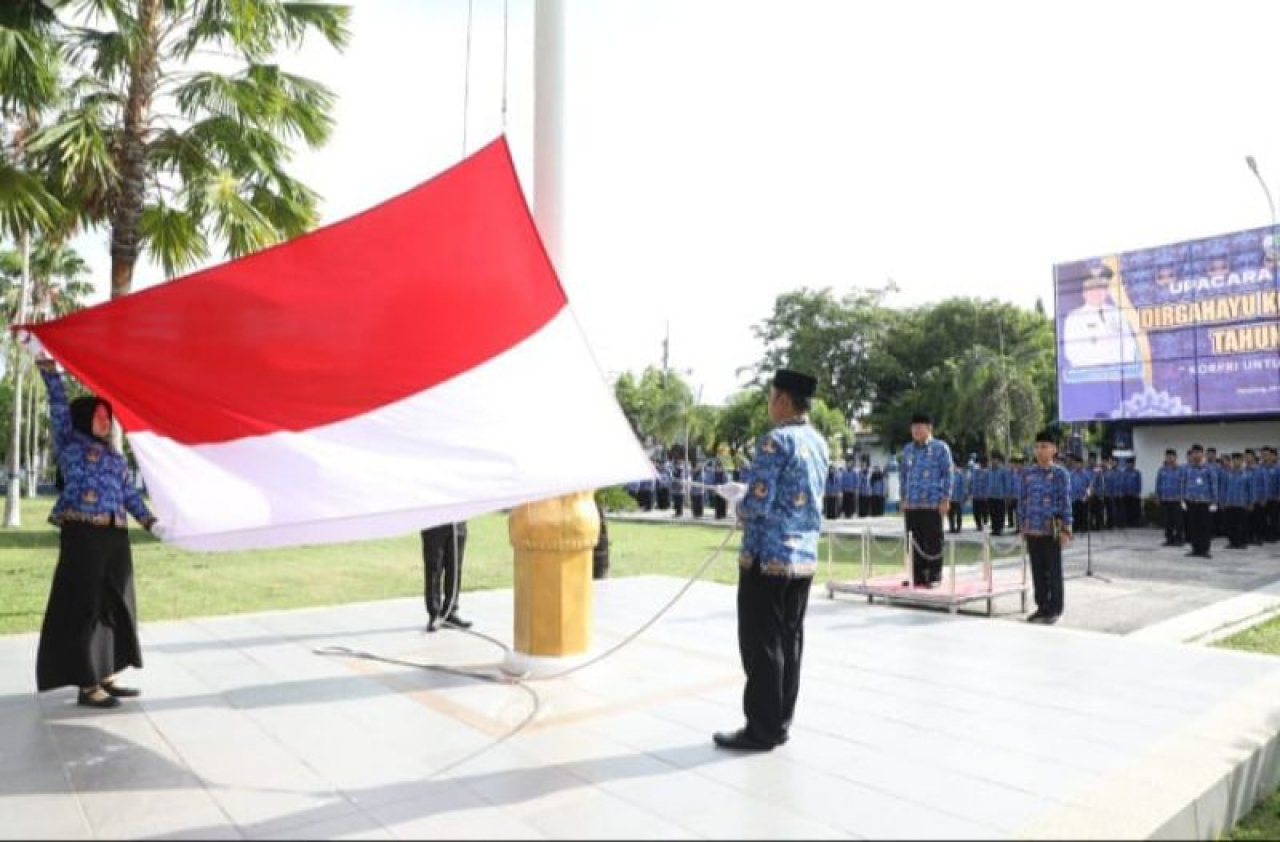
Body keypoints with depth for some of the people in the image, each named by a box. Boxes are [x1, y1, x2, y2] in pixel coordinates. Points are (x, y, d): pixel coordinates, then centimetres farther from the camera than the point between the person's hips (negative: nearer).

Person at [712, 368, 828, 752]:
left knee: (761, 645, 1)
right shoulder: (819, 443, 10)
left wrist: (739, 503, 2)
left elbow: (758, 504, -21)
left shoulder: (776, 441, -16)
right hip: (804, 558, 8)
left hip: (767, 558, -8)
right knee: (789, 641, 14)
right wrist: (746, 492, 17)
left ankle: (762, 730, 8)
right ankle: (781, 722, 23)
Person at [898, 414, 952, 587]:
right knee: (914, 542, 6)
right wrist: (904, 498, 15)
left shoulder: (940, 448, 0)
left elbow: (947, 475, -4)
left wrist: (945, 500, -9)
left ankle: (934, 576, 6)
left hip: (932, 504, -5)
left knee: (932, 542, -2)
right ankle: (917, 576, 14)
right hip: (911, 505, 5)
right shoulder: (907, 450, 15)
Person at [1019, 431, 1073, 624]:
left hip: (1051, 530, -4)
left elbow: (1065, 502, -6)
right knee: (1037, 571, 11)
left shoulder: (1060, 474, -4)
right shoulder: (1028, 473, 8)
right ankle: (1042, 607, 21)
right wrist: (1021, 527, 11)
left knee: (1053, 571, 4)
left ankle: (1055, 610, 14)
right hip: (1032, 530, 4)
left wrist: (1066, 529, -9)